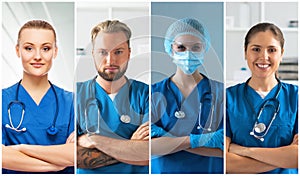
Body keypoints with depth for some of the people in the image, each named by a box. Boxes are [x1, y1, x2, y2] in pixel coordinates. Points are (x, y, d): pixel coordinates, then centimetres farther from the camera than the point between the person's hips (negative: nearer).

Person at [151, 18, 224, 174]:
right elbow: (150, 147, -16)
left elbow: (224, 149, -16)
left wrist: (167, 141, -20)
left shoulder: (220, 92, -6)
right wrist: (196, 140, -25)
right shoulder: (155, 93, -5)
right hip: (163, 170, 0)